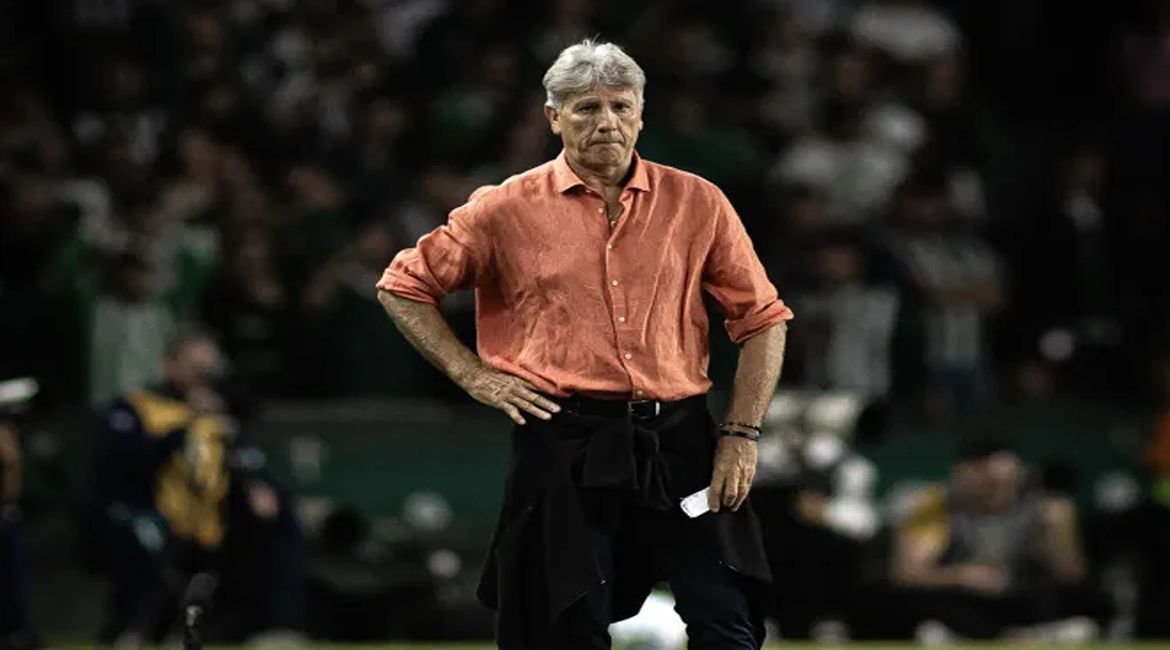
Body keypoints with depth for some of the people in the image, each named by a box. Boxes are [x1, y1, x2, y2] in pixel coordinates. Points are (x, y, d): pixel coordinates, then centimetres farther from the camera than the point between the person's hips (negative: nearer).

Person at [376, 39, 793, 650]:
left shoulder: (697, 203, 6)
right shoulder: (508, 209, 3)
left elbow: (762, 318, 10)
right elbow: (403, 286, 12)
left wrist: (741, 434, 1)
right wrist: (473, 375, 3)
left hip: (679, 440, 1)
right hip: (564, 445, -1)